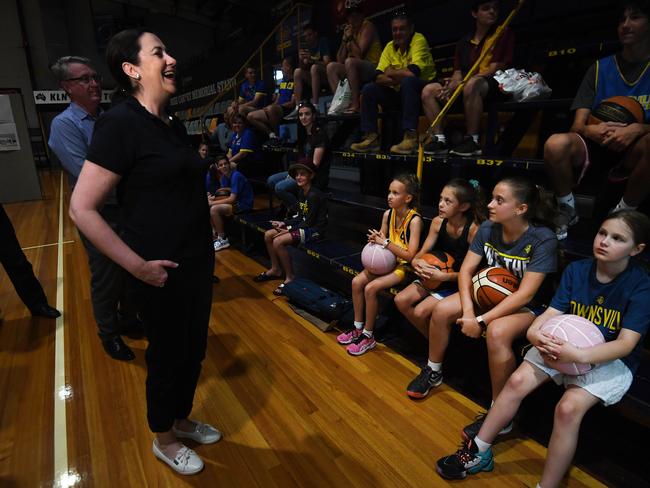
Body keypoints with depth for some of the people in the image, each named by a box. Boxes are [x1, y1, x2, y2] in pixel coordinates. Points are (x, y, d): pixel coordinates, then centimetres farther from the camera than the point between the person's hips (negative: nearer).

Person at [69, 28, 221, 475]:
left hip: (198, 261, 7)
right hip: (163, 270, -7)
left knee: (194, 349, 20)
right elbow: (82, 208, -17)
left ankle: (182, 420, 46)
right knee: (168, 355, 12)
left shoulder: (174, 125, 9)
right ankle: (163, 440, 39)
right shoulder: (121, 123, -15)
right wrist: (138, 265, -18)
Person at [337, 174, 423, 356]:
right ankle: (358, 328, 5)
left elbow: (410, 255, -22)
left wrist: (385, 243, -23)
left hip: (404, 266, -7)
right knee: (357, 281, -10)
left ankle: (368, 336, -4)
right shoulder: (388, 214, 0)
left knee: (370, 288, -22)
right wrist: (375, 240, -14)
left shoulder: (414, 220, -19)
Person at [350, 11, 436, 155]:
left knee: (408, 81, -36)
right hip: (399, 93, 6)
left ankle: (411, 137, -37)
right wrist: (395, 79, -24)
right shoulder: (390, 46, 7)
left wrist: (391, 73, -10)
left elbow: (413, 72, -26)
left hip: (420, 90, -6)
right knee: (368, 89, -8)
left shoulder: (419, 40, -10)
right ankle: (371, 137, -12)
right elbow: (378, 77, -6)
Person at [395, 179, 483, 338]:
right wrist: (416, 261, -22)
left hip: (457, 283, -6)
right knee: (401, 300, -8)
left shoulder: (473, 229, -22)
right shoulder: (438, 222, -5)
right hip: (434, 276, 6)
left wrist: (443, 276, -30)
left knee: (420, 312, -20)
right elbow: (422, 252, 1)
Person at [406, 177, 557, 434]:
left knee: (497, 332, -35)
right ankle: (433, 372, 14)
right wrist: (468, 311, -23)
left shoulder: (543, 239, -25)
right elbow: (465, 271, -8)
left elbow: (524, 294, -28)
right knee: (441, 310, -12)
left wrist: (482, 320, -30)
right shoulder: (488, 229, -10)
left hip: (528, 307, -5)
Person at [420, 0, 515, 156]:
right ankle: (439, 139, -16)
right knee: (429, 90, -8)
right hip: (463, 87, 6)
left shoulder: (504, 34, 3)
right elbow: (458, 73, 11)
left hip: (496, 86, -6)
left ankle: (472, 140, -33)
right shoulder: (464, 42, 18)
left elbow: (494, 69, -10)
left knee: (472, 84, -39)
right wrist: (453, 84, -15)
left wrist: (461, 83, -19)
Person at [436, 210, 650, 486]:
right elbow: (552, 312, -6)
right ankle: (478, 452, 0)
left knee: (568, 407, -28)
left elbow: (626, 344, -20)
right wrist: (535, 332, -30)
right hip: (566, 346, 4)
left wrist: (578, 355, -37)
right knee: (518, 381, -15)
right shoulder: (576, 270, -2)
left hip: (611, 360, -3)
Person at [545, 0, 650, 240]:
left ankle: (623, 214, -11)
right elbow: (577, 125, -3)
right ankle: (567, 212, -6)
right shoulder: (600, 68, 7)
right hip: (595, 148, 1)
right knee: (556, 144, -31)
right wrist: (590, 130, -26)